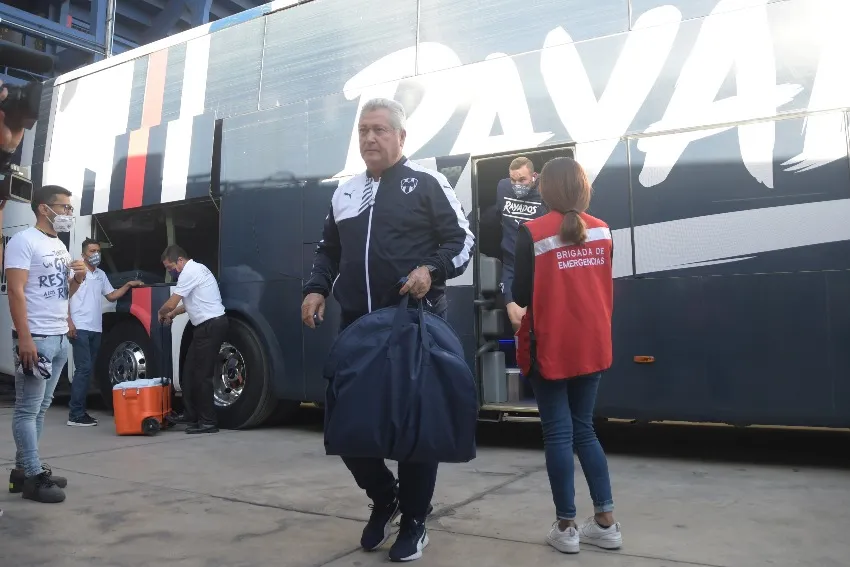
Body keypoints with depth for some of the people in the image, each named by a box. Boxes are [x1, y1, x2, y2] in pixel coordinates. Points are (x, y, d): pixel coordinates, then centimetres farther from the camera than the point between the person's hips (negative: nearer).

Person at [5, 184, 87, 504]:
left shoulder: (60, 246, 17)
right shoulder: (24, 241, -7)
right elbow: (16, 291, -15)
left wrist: (78, 279, 2)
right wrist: (24, 337, -21)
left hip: (60, 338, 8)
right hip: (36, 339, -8)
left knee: (41, 408, 10)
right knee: (28, 409, -3)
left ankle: (23, 469, 18)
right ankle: (33, 476, 0)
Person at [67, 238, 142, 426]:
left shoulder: (101, 275, 18)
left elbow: (111, 296, 22)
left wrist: (128, 285, 8)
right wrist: (69, 322, -15)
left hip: (96, 329, 7)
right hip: (80, 328, -7)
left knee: (87, 370, 8)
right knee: (83, 369, -12)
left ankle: (79, 411, 14)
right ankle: (76, 415, -9)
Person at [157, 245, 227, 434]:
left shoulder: (189, 272, -14)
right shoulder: (196, 269, 19)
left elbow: (170, 303, -15)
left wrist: (161, 313, 6)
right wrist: (174, 313, 20)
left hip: (211, 326, -11)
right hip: (208, 326, 11)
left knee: (202, 375, -7)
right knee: (190, 371, 14)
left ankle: (208, 422, -2)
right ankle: (191, 414, 21)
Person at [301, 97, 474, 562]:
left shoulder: (426, 184, 2)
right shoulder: (344, 193, 17)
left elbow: (462, 241, -1)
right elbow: (328, 251, 24)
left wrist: (432, 270, -18)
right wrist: (317, 289, 7)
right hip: (357, 325, 5)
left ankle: (414, 521, 21)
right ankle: (383, 496, 30)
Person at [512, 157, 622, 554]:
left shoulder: (532, 233, -10)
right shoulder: (602, 231, 4)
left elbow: (521, 296, -8)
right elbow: (606, 289, 11)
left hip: (551, 348, -4)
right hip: (592, 346, 4)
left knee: (558, 434, 5)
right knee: (584, 429, 15)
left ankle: (566, 527, 12)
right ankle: (606, 522, 16)